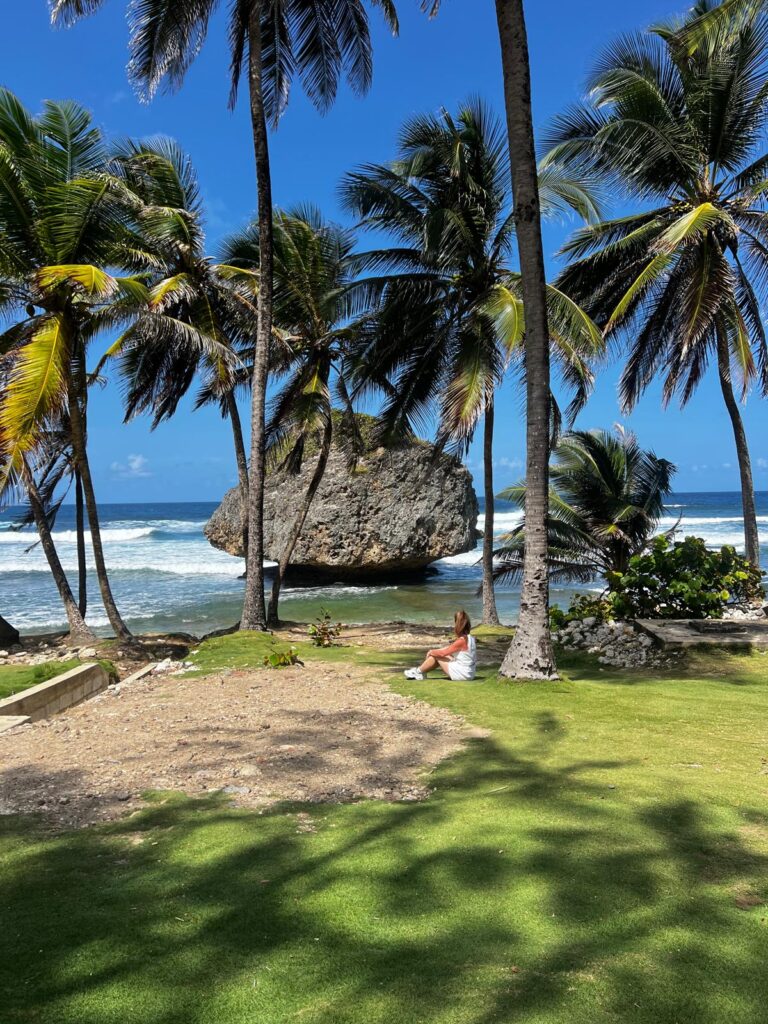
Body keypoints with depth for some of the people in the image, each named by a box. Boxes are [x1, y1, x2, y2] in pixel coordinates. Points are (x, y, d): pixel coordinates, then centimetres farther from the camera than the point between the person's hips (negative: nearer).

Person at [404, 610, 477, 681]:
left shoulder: (461, 641, -21)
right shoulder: (471, 639, 6)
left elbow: (442, 653, -15)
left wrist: (431, 652, 4)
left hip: (461, 674, -8)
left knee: (436, 656, 1)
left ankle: (419, 672, 17)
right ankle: (421, 671, 23)